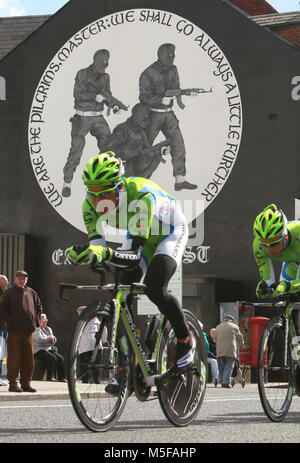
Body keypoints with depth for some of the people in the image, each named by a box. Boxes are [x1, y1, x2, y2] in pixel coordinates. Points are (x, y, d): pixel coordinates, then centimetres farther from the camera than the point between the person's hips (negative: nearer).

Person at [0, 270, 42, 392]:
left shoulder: (31, 293, 13)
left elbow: (39, 307, 23)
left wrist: (35, 320, 10)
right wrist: (10, 321, -11)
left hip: (28, 331, 4)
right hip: (14, 331, -4)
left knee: (28, 359, 5)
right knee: (14, 358, -3)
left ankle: (26, 383, 12)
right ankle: (13, 383, 2)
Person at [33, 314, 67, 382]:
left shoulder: (48, 329, 21)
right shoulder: (36, 330, -3)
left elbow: (54, 340, 20)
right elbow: (40, 339, -19)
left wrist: (53, 339, -3)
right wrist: (49, 338, -9)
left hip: (49, 349, 7)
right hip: (39, 351, -7)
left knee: (60, 358, -17)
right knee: (52, 358, -32)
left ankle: (61, 377, -19)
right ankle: (50, 377, -31)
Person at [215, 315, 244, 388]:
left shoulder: (218, 327, 18)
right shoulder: (234, 327, 7)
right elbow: (240, 338, 15)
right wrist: (241, 345, 35)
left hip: (220, 351, 4)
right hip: (230, 350, -4)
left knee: (221, 367, 9)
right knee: (229, 367, -6)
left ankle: (222, 382, 6)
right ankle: (226, 382, -16)